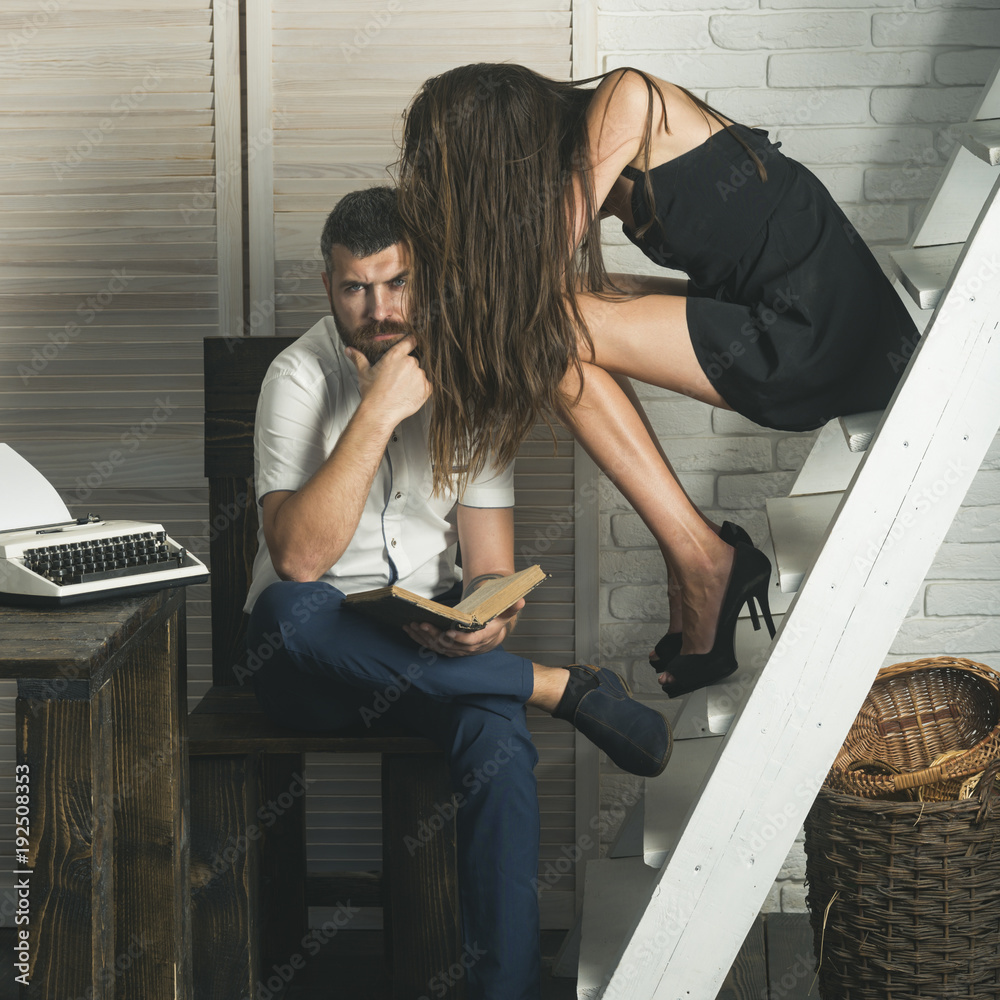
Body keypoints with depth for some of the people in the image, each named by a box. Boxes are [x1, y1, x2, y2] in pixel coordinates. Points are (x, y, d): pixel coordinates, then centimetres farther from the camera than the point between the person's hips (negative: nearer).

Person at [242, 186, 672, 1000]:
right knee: (294, 614, -38)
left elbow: (492, 570, 2)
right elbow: (299, 559, -23)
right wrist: (378, 412, -26)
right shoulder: (301, 377, -9)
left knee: (501, 746, -32)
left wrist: (490, 620, -23)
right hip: (309, 659, -1)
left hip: (431, 645, 2)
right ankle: (568, 688, -27)